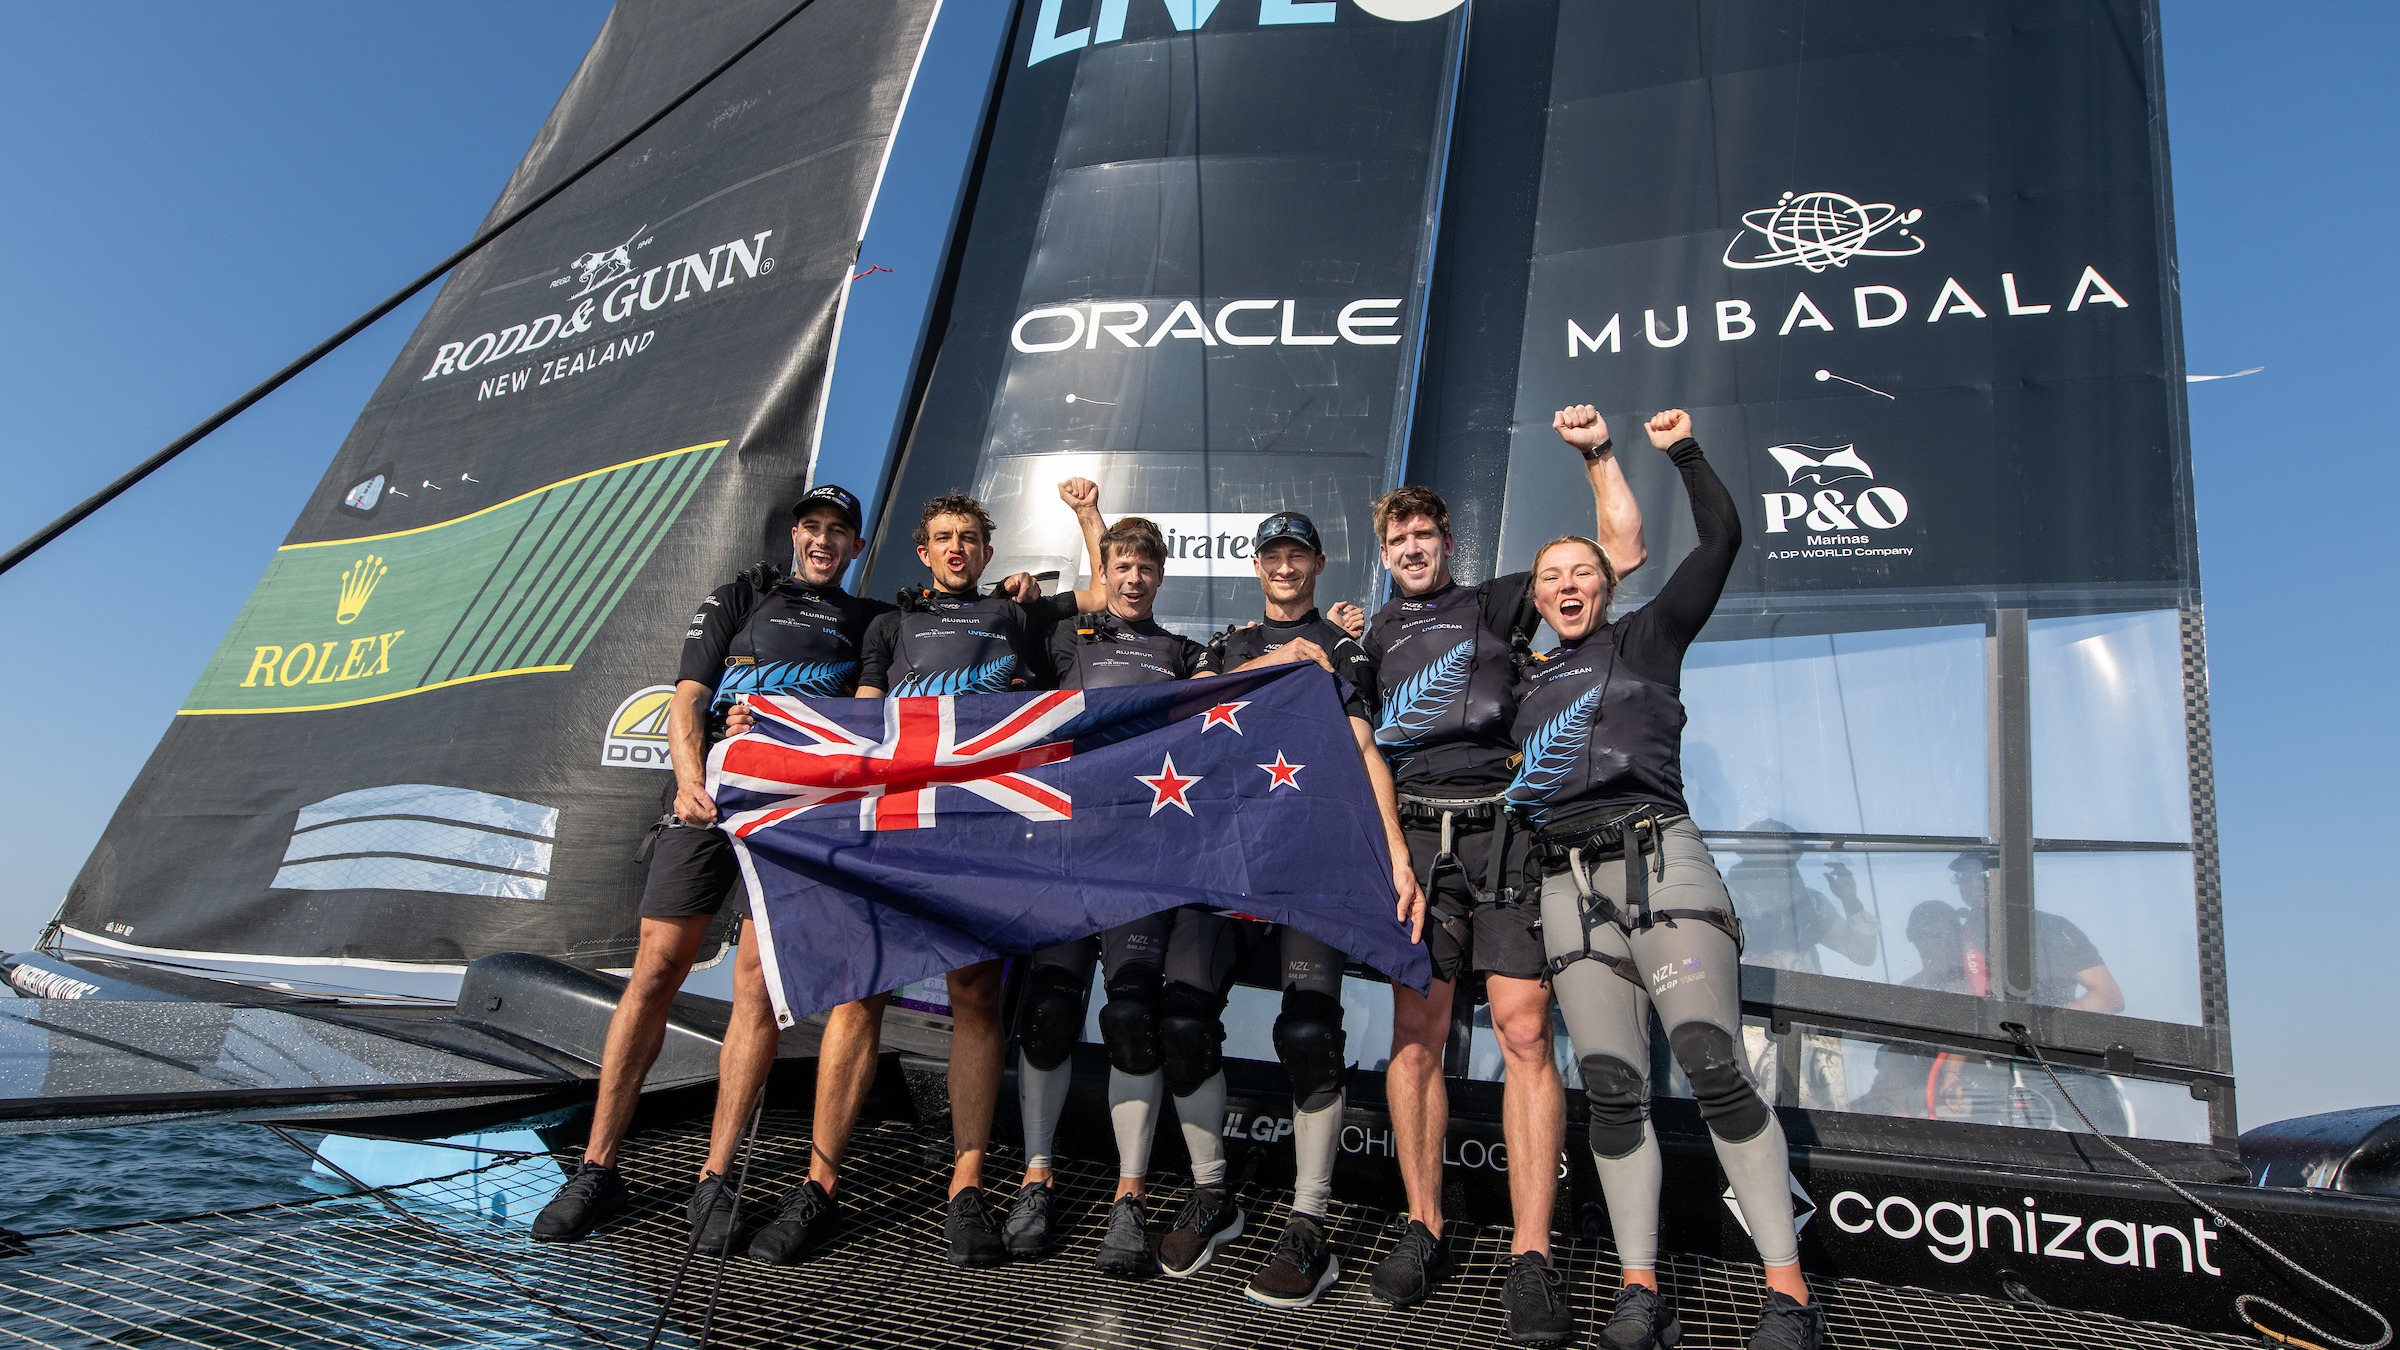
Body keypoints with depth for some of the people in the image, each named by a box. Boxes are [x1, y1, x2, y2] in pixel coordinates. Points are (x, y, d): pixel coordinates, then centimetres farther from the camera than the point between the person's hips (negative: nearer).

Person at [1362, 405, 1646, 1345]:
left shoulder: (1495, 604, 17)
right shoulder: (1373, 635, 23)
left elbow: (1621, 551, 16)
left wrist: (1598, 453, 10)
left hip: (1505, 831, -2)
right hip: (1416, 834, 2)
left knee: (1524, 1031, -8)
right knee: (1416, 1034, 0)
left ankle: (1531, 1256, -3)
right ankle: (1424, 1230, 12)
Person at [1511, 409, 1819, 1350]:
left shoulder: (1645, 639, 13)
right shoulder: (1527, 686, 23)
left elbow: (1721, 539, 7)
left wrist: (1685, 452, 7)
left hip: (1660, 858, -4)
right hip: (1569, 883, 4)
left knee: (1712, 1064, -15)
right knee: (1611, 1088, -1)